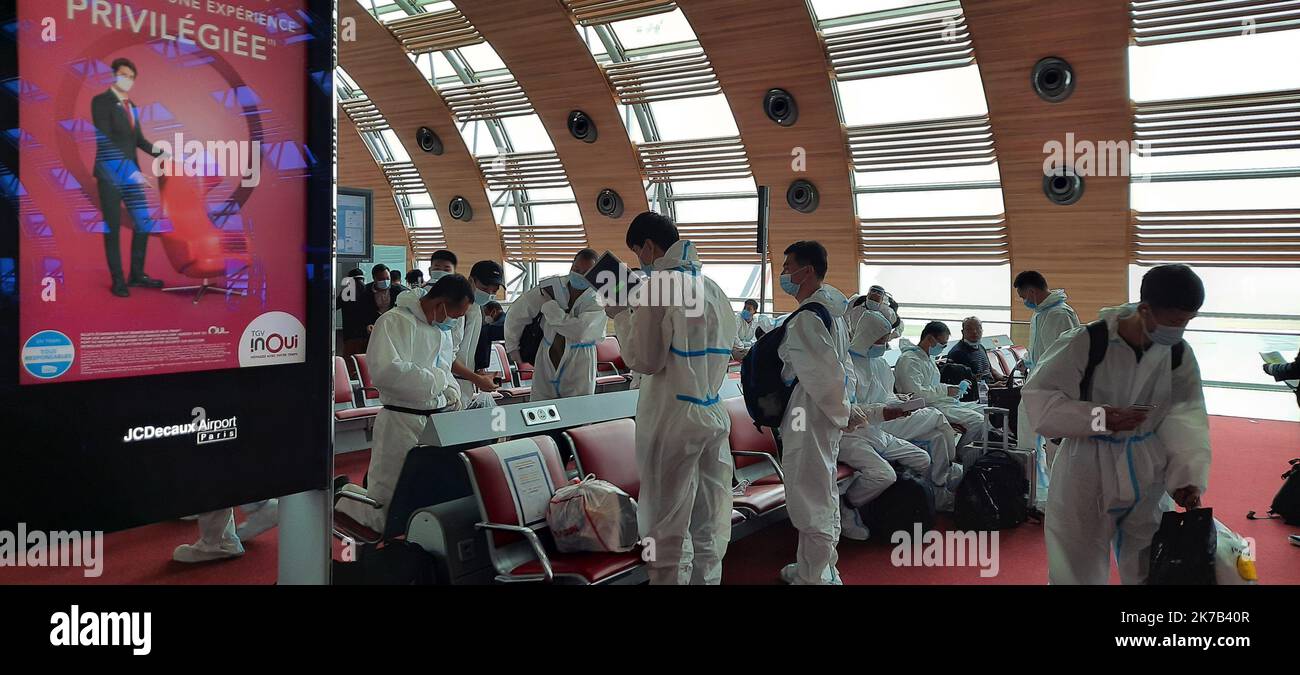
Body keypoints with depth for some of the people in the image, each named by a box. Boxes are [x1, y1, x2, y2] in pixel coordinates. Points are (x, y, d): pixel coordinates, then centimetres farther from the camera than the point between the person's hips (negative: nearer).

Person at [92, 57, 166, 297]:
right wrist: (127, 170, -21)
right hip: (111, 174, -7)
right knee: (113, 228, 0)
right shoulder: (101, 101, -7)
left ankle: (137, 274, 17)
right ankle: (117, 280, 7)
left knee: (144, 222, 7)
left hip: (132, 173, 7)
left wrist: (157, 151, -4)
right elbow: (104, 140, -15)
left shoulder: (132, 105, 17)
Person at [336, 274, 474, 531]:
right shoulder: (395, 322, -13)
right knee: (386, 518, -1)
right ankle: (345, 496, 28)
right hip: (402, 424, -8)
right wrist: (436, 378, -18)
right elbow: (386, 370, -27)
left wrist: (450, 390, 6)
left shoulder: (442, 329, 15)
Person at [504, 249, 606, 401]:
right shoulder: (550, 287, -5)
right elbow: (517, 313, 5)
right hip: (546, 365, 3)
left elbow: (579, 332, -28)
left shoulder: (598, 303, -12)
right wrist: (512, 346, 13)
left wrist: (548, 305, -18)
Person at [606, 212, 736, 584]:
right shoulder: (713, 288, 11)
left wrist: (622, 314, 1)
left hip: (673, 418, -7)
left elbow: (644, 359, -13)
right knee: (708, 525, 14)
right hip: (714, 415, 7)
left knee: (666, 526, 5)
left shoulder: (660, 284, -11)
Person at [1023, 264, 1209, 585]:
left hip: (1147, 475, 5)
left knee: (1150, 571, 21)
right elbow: (1039, 398, -18)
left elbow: (1186, 415, -6)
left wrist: (1188, 476, -19)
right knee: (1078, 570, 8)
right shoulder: (1085, 343, -20)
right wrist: (1098, 418, -30)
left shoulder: (1179, 354, -4)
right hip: (1087, 475, -4)